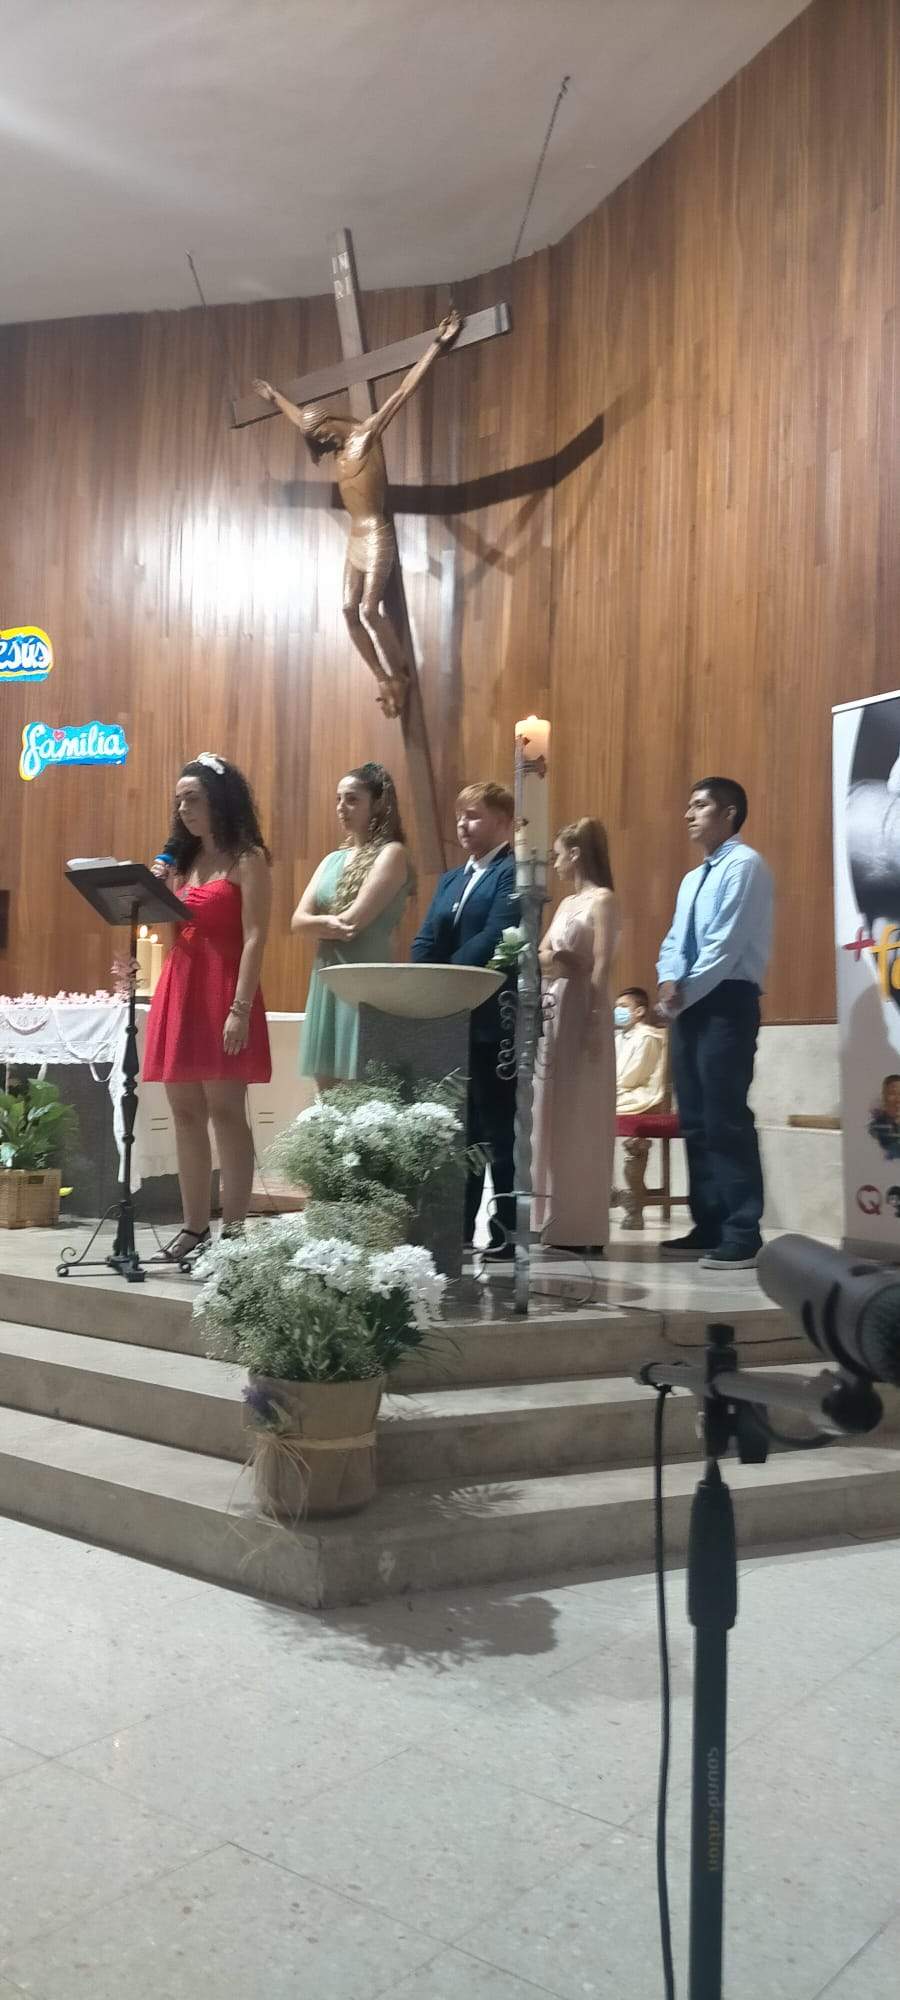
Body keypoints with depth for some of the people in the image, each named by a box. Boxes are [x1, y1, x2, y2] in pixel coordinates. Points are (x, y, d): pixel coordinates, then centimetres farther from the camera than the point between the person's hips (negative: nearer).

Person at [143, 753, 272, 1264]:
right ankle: (195, 1227, 14)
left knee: (225, 1110, -7)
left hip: (223, 992, -7)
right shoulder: (182, 860, 17)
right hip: (178, 989, 7)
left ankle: (235, 1231, -2)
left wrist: (241, 1008, -19)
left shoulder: (248, 859, -3)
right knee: (186, 1111, 7)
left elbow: (254, 938, -11)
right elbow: (167, 927, 19)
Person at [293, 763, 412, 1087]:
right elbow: (298, 921, 6)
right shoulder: (333, 859, 16)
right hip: (326, 983, 7)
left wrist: (318, 924, 4)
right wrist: (328, 923, -14)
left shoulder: (391, 853, -4)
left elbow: (352, 920, -14)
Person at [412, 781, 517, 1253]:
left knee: (498, 1129, -2)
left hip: (493, 1020, -8)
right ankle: (459, 1227, 18)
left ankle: (507, 1231, 5)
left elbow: (494, 939, -17)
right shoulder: (450, 880, 20)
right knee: (457, 1128, 11)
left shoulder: (514, 872, -5)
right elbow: (425, 943, 10)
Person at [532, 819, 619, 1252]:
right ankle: (556, 1220, 15)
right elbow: (542, 956, 16)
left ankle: (581, 1226, -2)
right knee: (552, 1114, 9)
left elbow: (601, 965, -14)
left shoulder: (602, 899, -6)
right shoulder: (567, 902, 19)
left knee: (578, 1116, -6)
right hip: (552, 1008, 9)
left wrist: (594, 1022, -20)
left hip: (581, 1009, -8)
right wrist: (551, 959, -7)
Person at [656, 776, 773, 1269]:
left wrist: (685, 993, -13)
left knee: (726, 1119, -10)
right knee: (695, 1120, 9)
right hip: (690, 1005, 9)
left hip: (727, 1003, -9)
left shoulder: (744, 865, -8)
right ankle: (708, 1226, 16)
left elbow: (726, 945, -17)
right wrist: (670, 984, -5)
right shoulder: (692, 879, 21)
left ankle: (743, 1235, -6)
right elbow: (675, 941, 15)